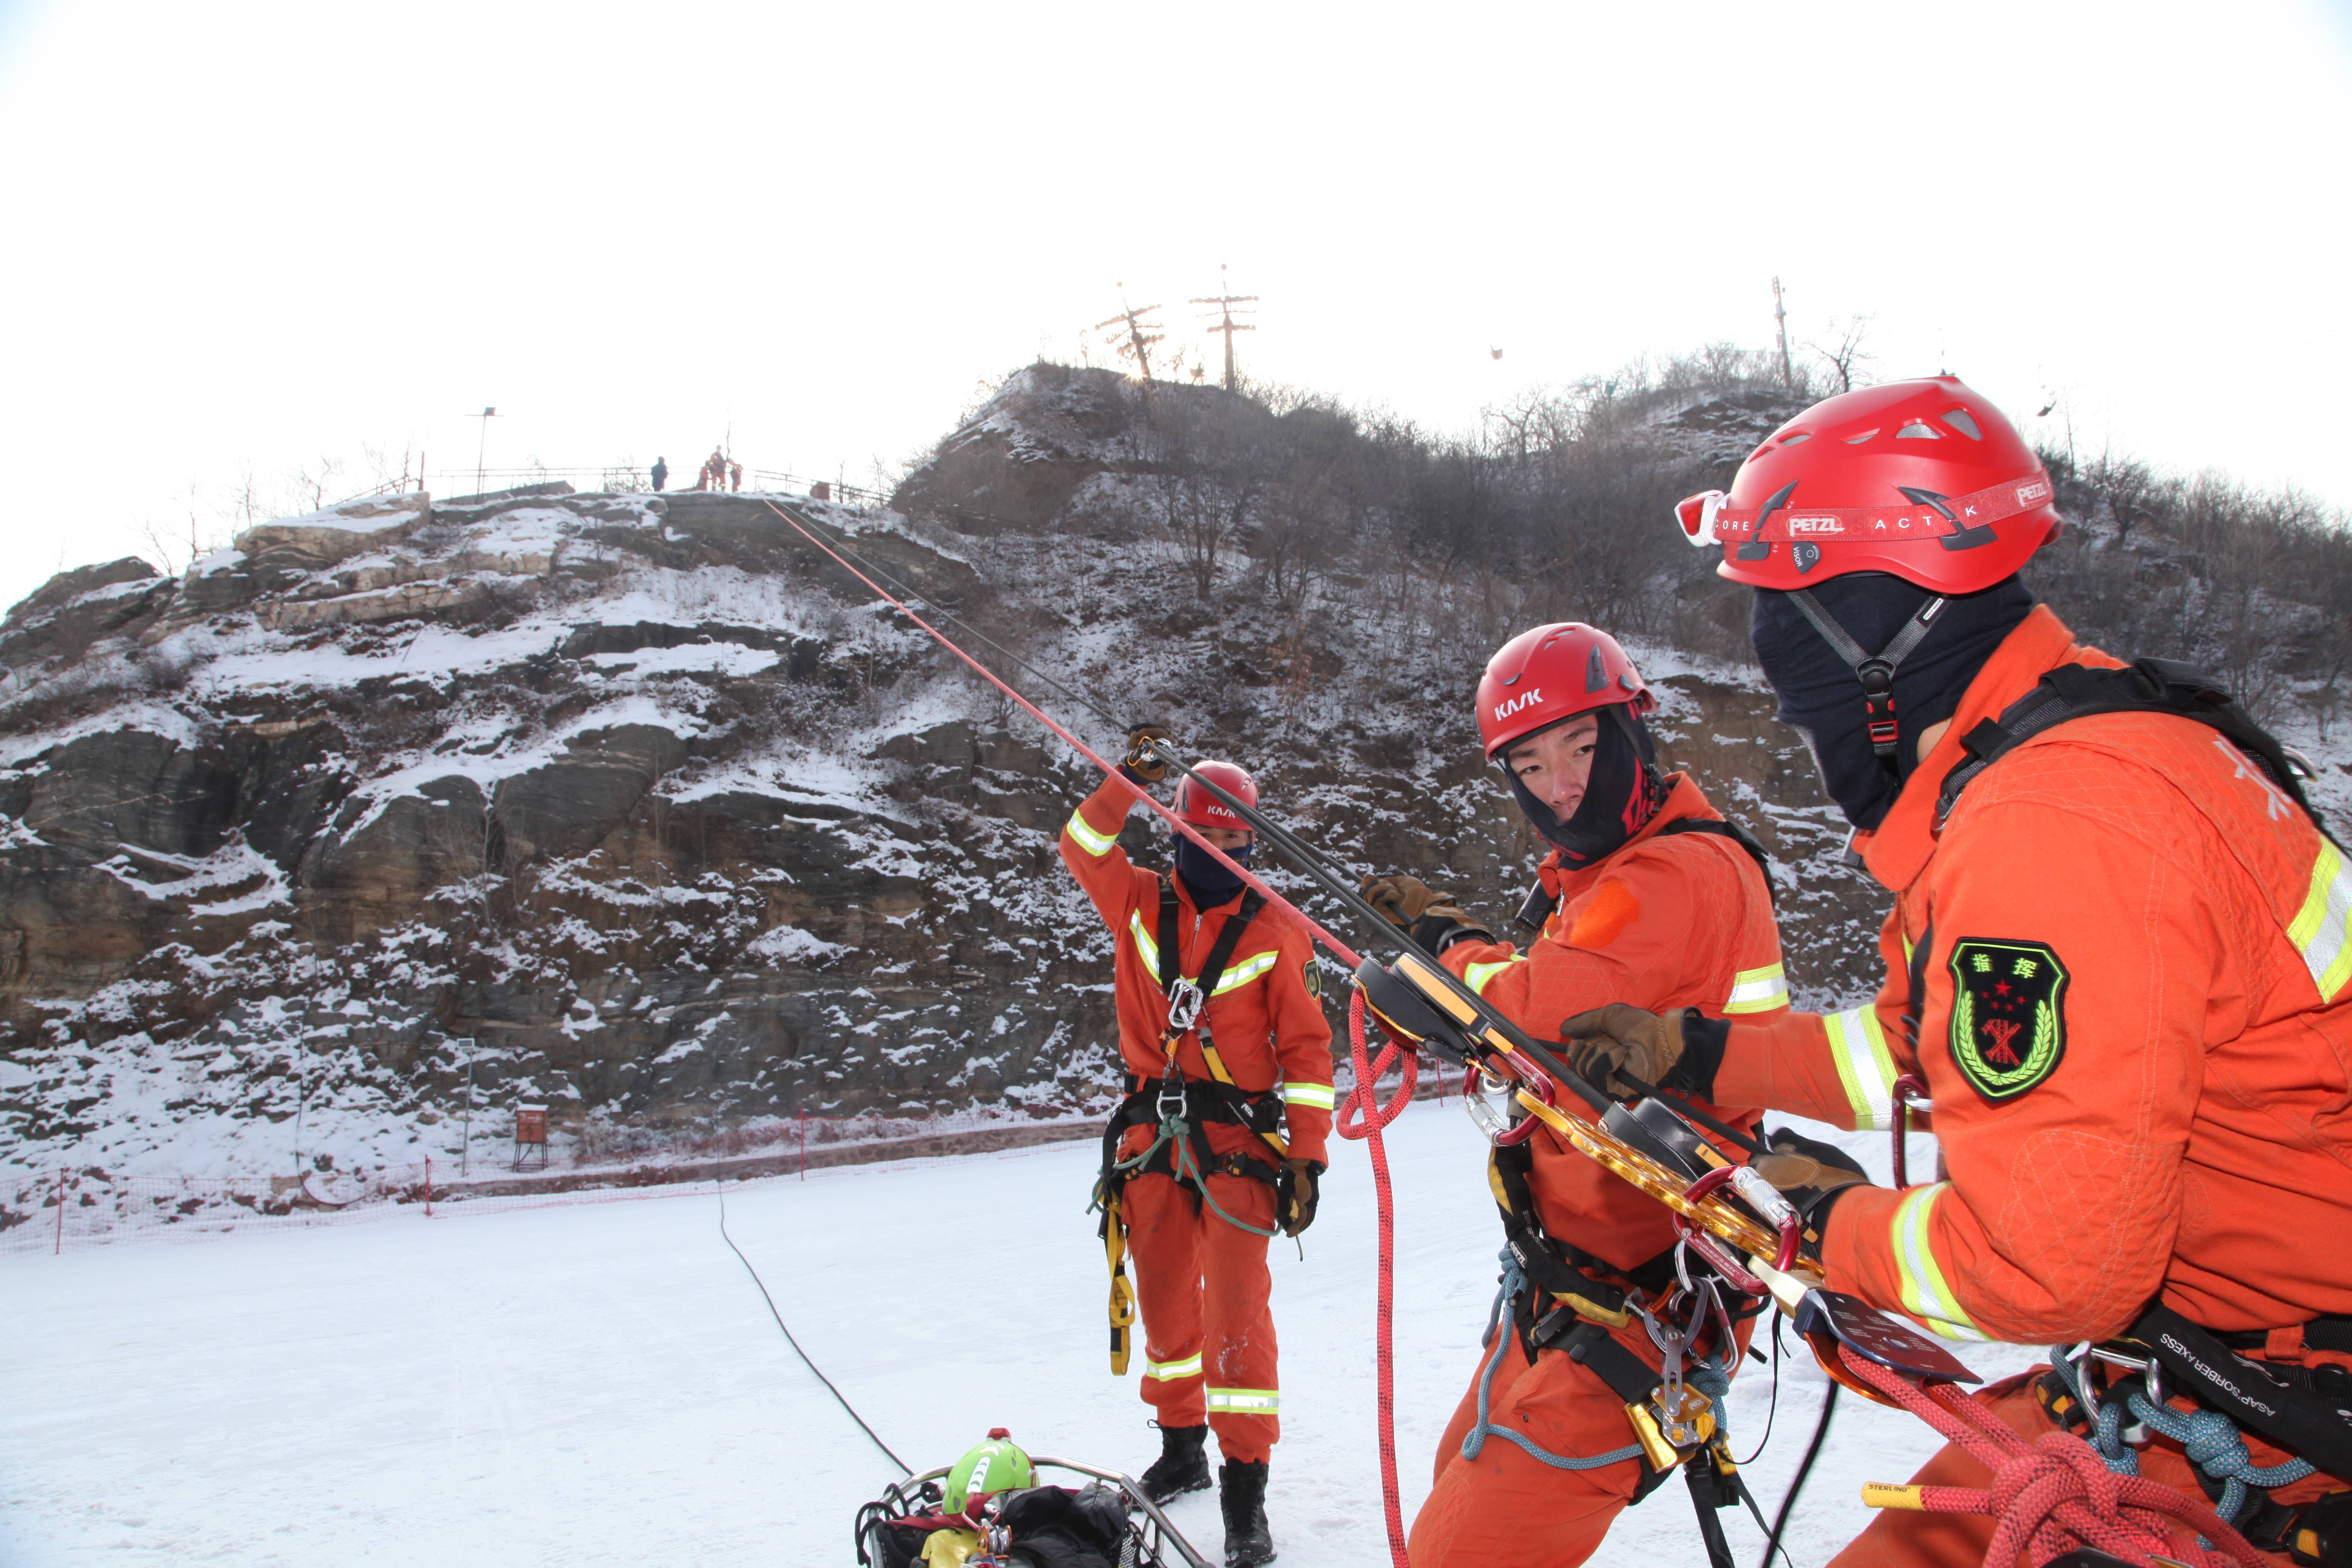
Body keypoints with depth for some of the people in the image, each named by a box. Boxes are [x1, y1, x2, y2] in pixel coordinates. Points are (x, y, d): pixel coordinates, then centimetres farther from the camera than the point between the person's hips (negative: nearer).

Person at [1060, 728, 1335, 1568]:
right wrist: (1127, 782, -9)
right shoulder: (1141, 904, 8)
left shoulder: (1275, 932, -2)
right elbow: (1083, 846, 6)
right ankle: (1181, 1446, 31)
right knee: (1164, 1300, 14)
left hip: (1238, 1141, -4)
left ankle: (1245, 1485, -4)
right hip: (1152, 1139, 4)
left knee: (1236, 1310, -10)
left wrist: (1308, 1157, -6)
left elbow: (1307, 1047, -1)